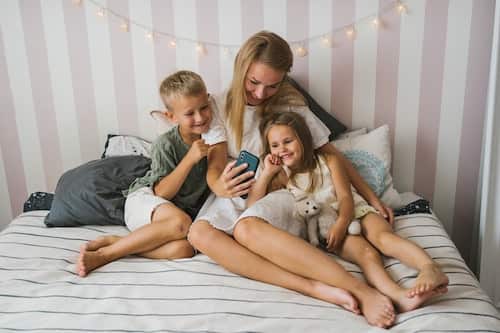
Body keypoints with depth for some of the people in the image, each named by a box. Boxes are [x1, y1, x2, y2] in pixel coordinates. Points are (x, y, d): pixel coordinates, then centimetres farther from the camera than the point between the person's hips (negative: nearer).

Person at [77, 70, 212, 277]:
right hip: (145, 200, -4)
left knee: (183, 249, -31)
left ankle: (111, 241, -19)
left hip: (186, 210, 4)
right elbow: (162, 192, -19)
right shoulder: (165, 144, -16)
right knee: (181, 223, -38)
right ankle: (103, 252, -24)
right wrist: (190, 159, -28)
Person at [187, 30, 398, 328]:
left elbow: (331, 153, 11)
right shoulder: (221, 107, 5)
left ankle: (361, 291, -44)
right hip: (234, 195, 2)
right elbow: (215, 165, -3)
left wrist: (372, 198, 9)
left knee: (247, 228, -40)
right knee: (199, 233, -34)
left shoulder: (291, 106, 4)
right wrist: (219, 186, -29)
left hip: (279, 192, -2)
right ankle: (314, 288, -43)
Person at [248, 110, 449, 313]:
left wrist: (341, 223, -22)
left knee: (382, 236, -32)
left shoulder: (328, 161, 10)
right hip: (325, 227, -2)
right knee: (365, 253, -32)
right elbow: (252, 206, 2)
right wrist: (266, 173, -3)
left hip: (355, 212, 2)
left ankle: (430, 268, -53)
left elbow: (346, 197, -2)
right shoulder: (281, 177, 12)